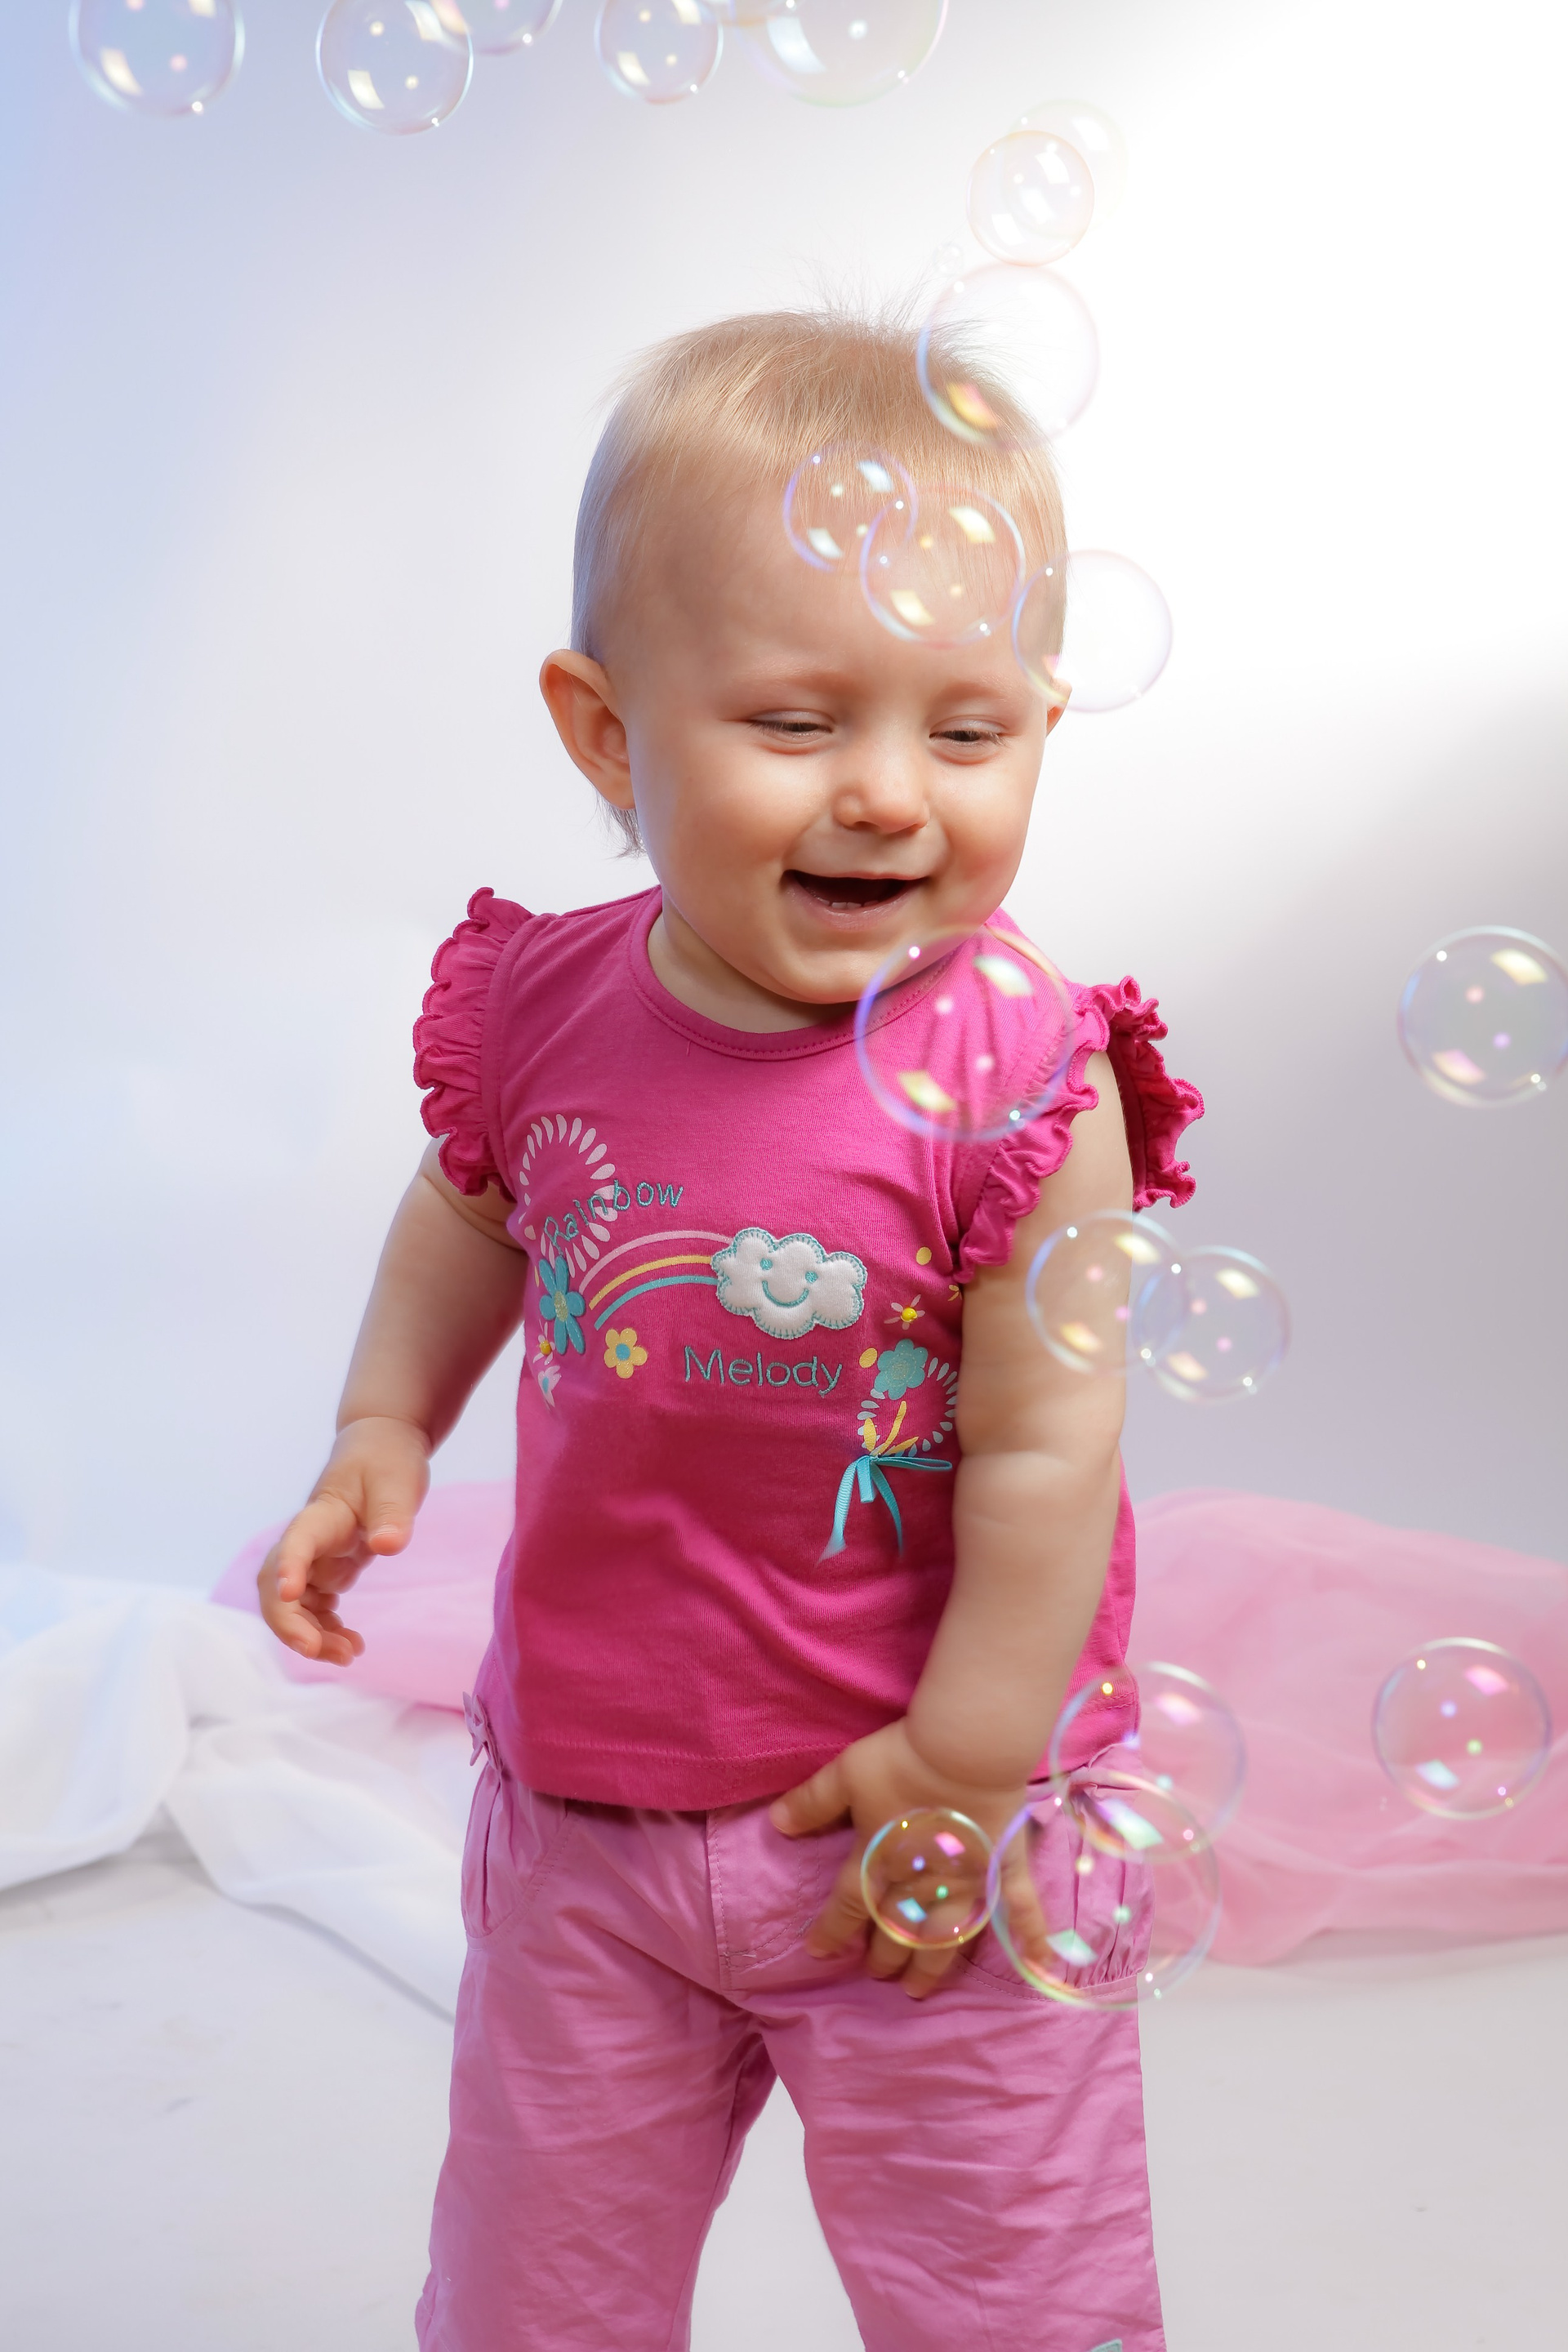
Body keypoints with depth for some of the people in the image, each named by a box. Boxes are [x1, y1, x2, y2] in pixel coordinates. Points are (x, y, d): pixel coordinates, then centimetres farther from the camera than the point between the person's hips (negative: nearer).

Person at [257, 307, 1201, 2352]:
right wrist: (382, 1437, 3)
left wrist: (965, 1761, -14)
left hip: (915, 1819, -4)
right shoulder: (546, 1012, -11)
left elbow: (1046, 1448, -19)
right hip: (586, 1800, 4)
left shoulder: (1016, 1087, -24)